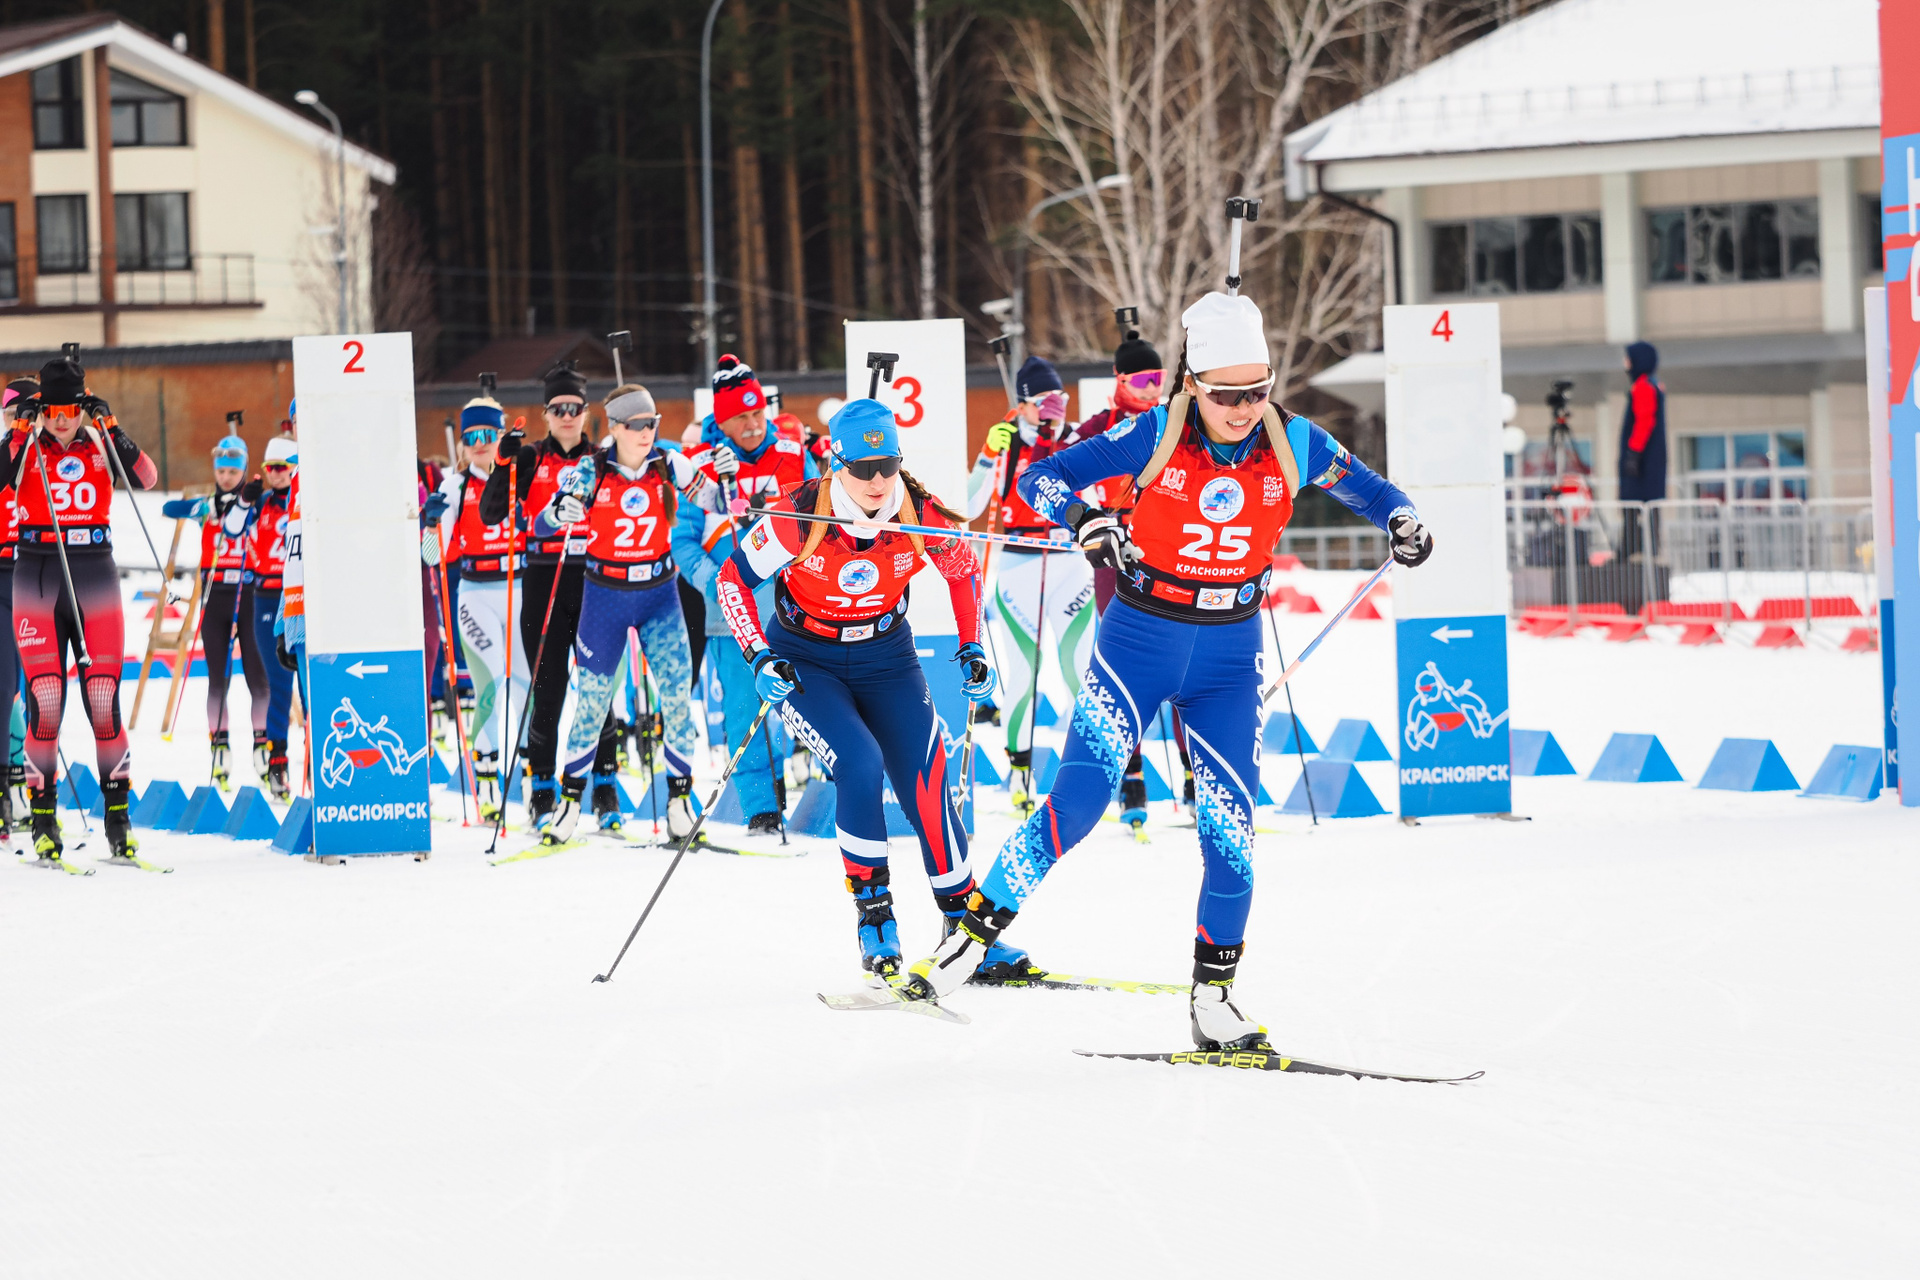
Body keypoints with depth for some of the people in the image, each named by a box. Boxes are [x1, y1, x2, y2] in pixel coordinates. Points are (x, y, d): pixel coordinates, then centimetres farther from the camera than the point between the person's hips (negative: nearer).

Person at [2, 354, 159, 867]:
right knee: (44, 696, -7)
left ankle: (118, 815, 4)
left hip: (95, 574, 1)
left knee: (104, 697, -2)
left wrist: (112, 430, -15)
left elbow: (146, 479, -8)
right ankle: (44, 819, -1)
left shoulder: (100, 445, 6)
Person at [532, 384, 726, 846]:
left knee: (677, 692, -7)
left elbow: (715, 508, -1)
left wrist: (716, 478, -22)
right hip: (605, 596, -1)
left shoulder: (668, 466, -6)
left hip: (659, 595, 1)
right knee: (592, 699, 1)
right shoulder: (590, 472, -11)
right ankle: (571, 798, 15)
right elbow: (540, 526, -13)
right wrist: (560, 512, -35)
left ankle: (679, 799, 5)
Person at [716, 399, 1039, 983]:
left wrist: (972, 649, 2)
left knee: (926, 781, -10)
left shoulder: (923, 517, -17)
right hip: (807, 663, -2)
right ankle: (872, 912, -9)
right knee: (860, 765, -25)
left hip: (886, 658, 3)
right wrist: (759, 658, -18)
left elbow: (964, 571, 5)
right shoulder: (798, 518, -25)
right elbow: (733, 578, -10)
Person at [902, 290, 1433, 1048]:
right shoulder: (1156, 436, -13)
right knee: (1079, 799, -13)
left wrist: (1401, 521, -13)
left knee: (1229, 829, -3)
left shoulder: (1292, 445, -6)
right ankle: (972, 936, -2)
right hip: (1140, 638, -2)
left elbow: (1363, 488, 9)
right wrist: (1083, 519, -34)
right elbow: (1042, 477, -13)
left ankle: (1213, 999, 10)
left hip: (1229, 656, 2)